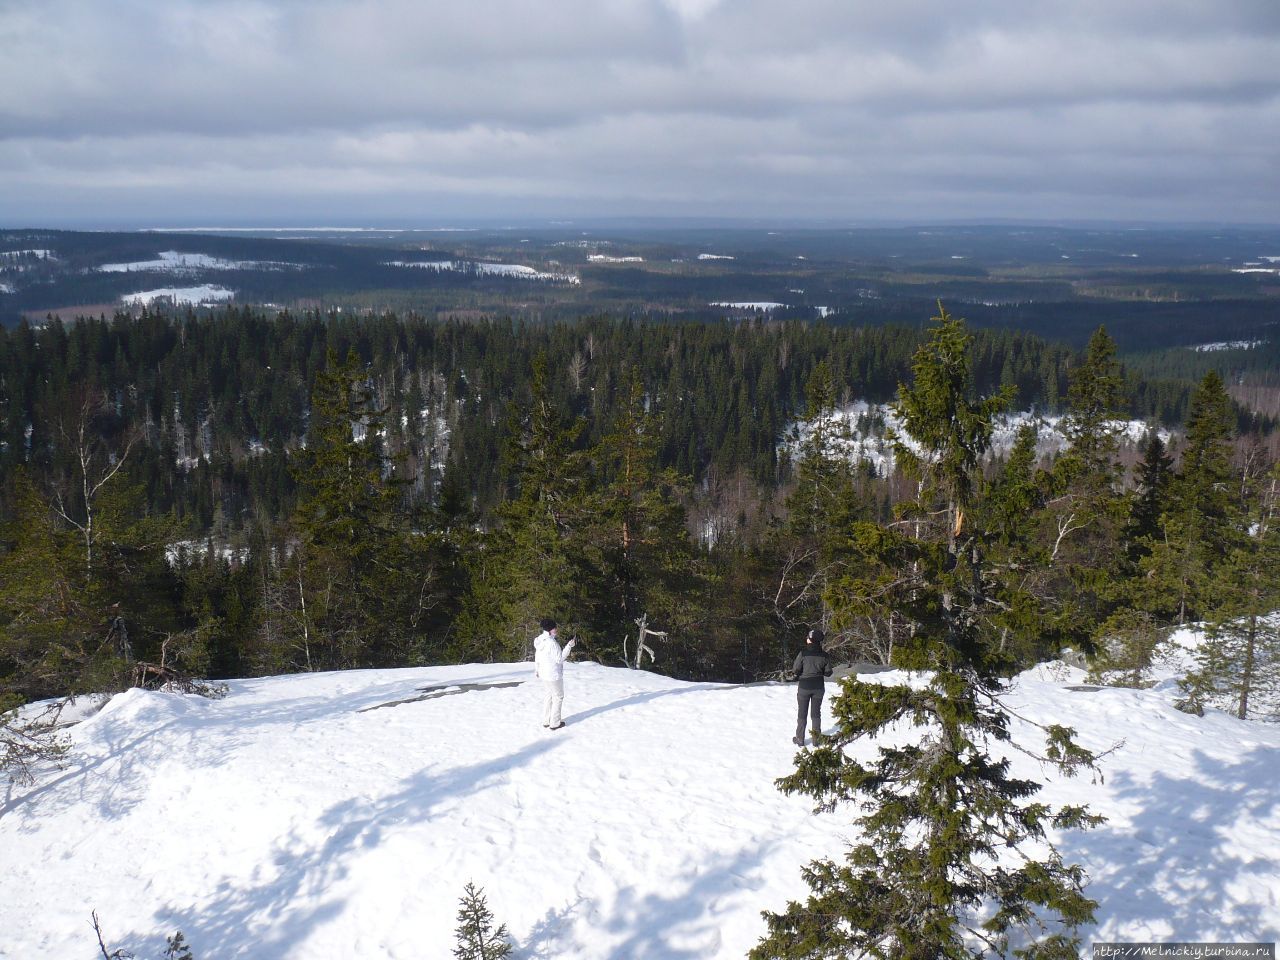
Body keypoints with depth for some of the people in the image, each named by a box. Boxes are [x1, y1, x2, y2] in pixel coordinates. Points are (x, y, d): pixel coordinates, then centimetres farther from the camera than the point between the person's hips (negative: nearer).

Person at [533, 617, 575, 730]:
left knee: (547, 696, 21)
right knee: (558, 697, 6)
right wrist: (568, 646, -21)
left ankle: (546, 721, 27)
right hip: (554, 674, -8)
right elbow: (559, 659, -22)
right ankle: (554, 723, 10)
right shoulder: (552, 642, -25)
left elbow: (537, 657, 12)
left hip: (544, 674, 8)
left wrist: (536, 670, 25)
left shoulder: (540, 641, 1)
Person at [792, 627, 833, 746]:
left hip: (804, 687, -2)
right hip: (819, 687, 2)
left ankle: (800, 739, 16)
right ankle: (816, 738, 18)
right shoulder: (824, 655, -7)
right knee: (816, 713, 15)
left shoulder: (803, 653, -17)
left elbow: (795, 670, -15)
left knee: (802, 713, 10)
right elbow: (828, 673, -1)